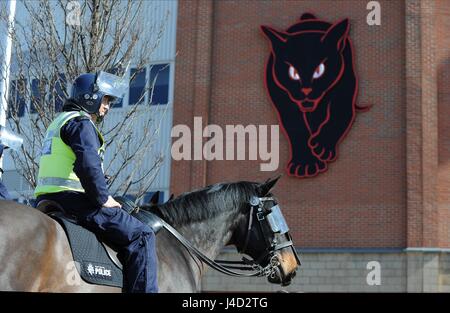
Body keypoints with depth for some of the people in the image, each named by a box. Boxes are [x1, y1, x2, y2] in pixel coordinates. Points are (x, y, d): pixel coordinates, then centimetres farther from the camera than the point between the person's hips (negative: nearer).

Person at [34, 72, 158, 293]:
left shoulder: (59, 122, 26)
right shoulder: (81, 122, -6)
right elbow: (88, 164, -23)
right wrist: (103, 198, -13)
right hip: (71, 198, -10)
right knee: (141, 236, -11)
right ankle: (143, 290, -21)